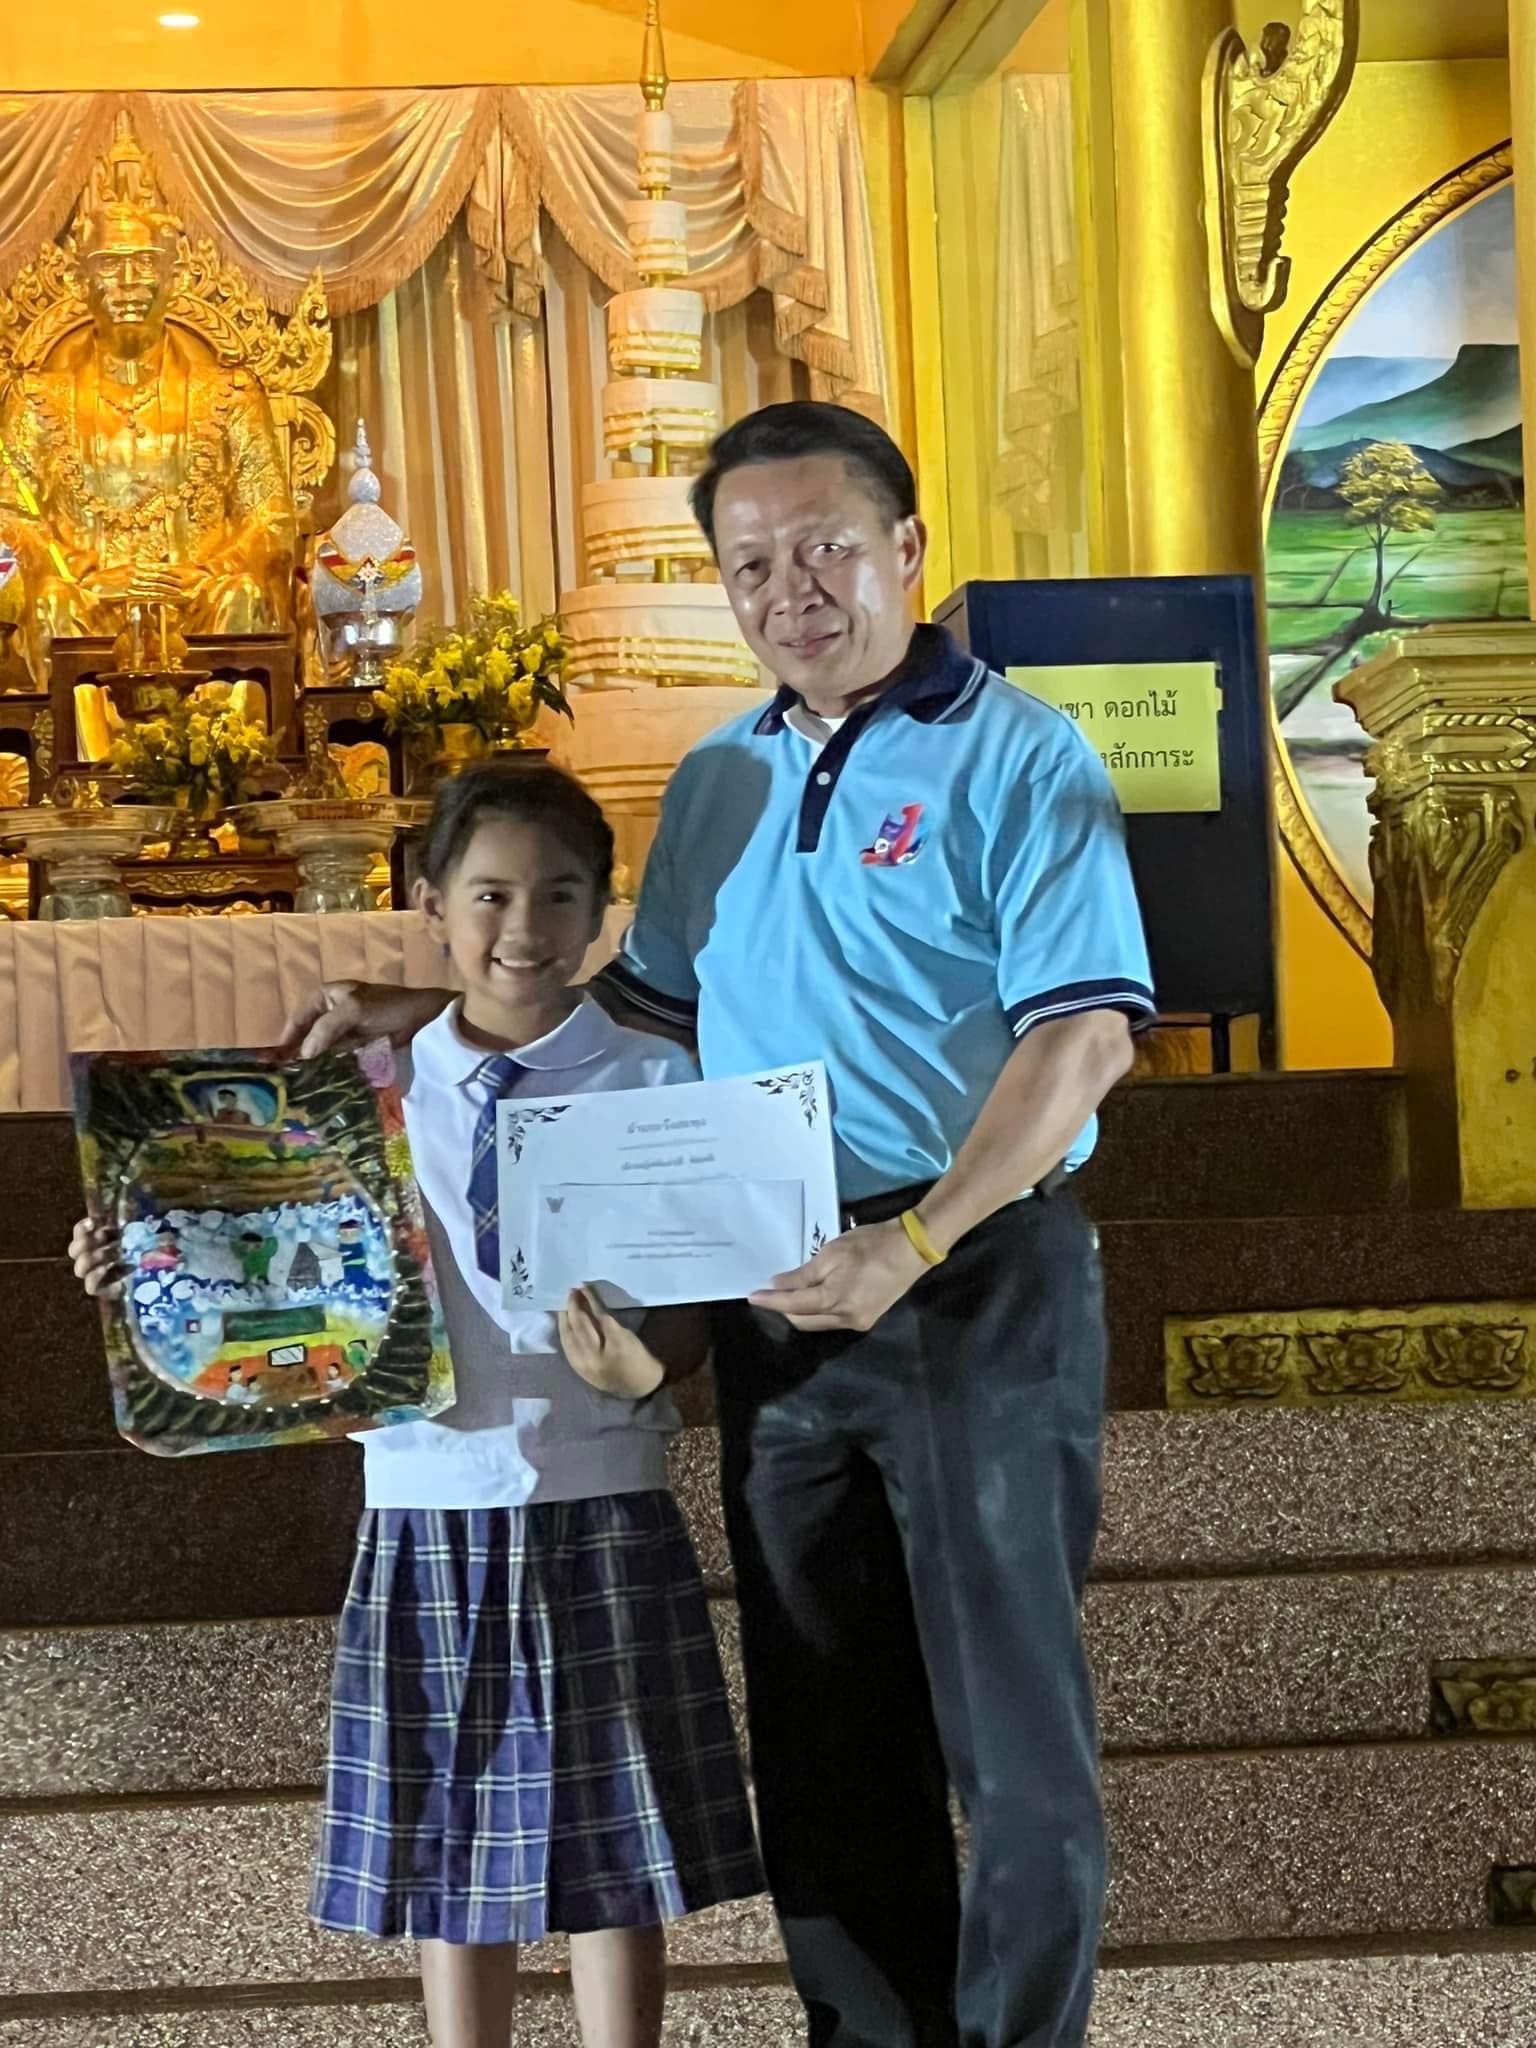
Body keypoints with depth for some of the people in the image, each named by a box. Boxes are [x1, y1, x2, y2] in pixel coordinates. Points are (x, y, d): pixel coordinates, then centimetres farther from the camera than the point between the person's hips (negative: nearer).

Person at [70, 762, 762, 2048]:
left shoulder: (655, 1086, -1)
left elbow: (698, 1300, -4)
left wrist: (648, 1365, -25)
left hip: (599, 1507, -2)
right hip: (431, 1506, 2)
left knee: (618, 1842, 6)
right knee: (450, 1840, 11)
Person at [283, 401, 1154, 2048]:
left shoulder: (1017, 760, -8)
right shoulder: (716, 783, 13)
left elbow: (1084, 1033, -16)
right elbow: (654, 1005, 25)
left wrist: (912, 1246, -26)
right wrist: (426, 1020, 15)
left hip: (977, 1283, -6)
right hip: (776, 1299, 7)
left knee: (1008, 1710, 0)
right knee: (819, 1716, 13)